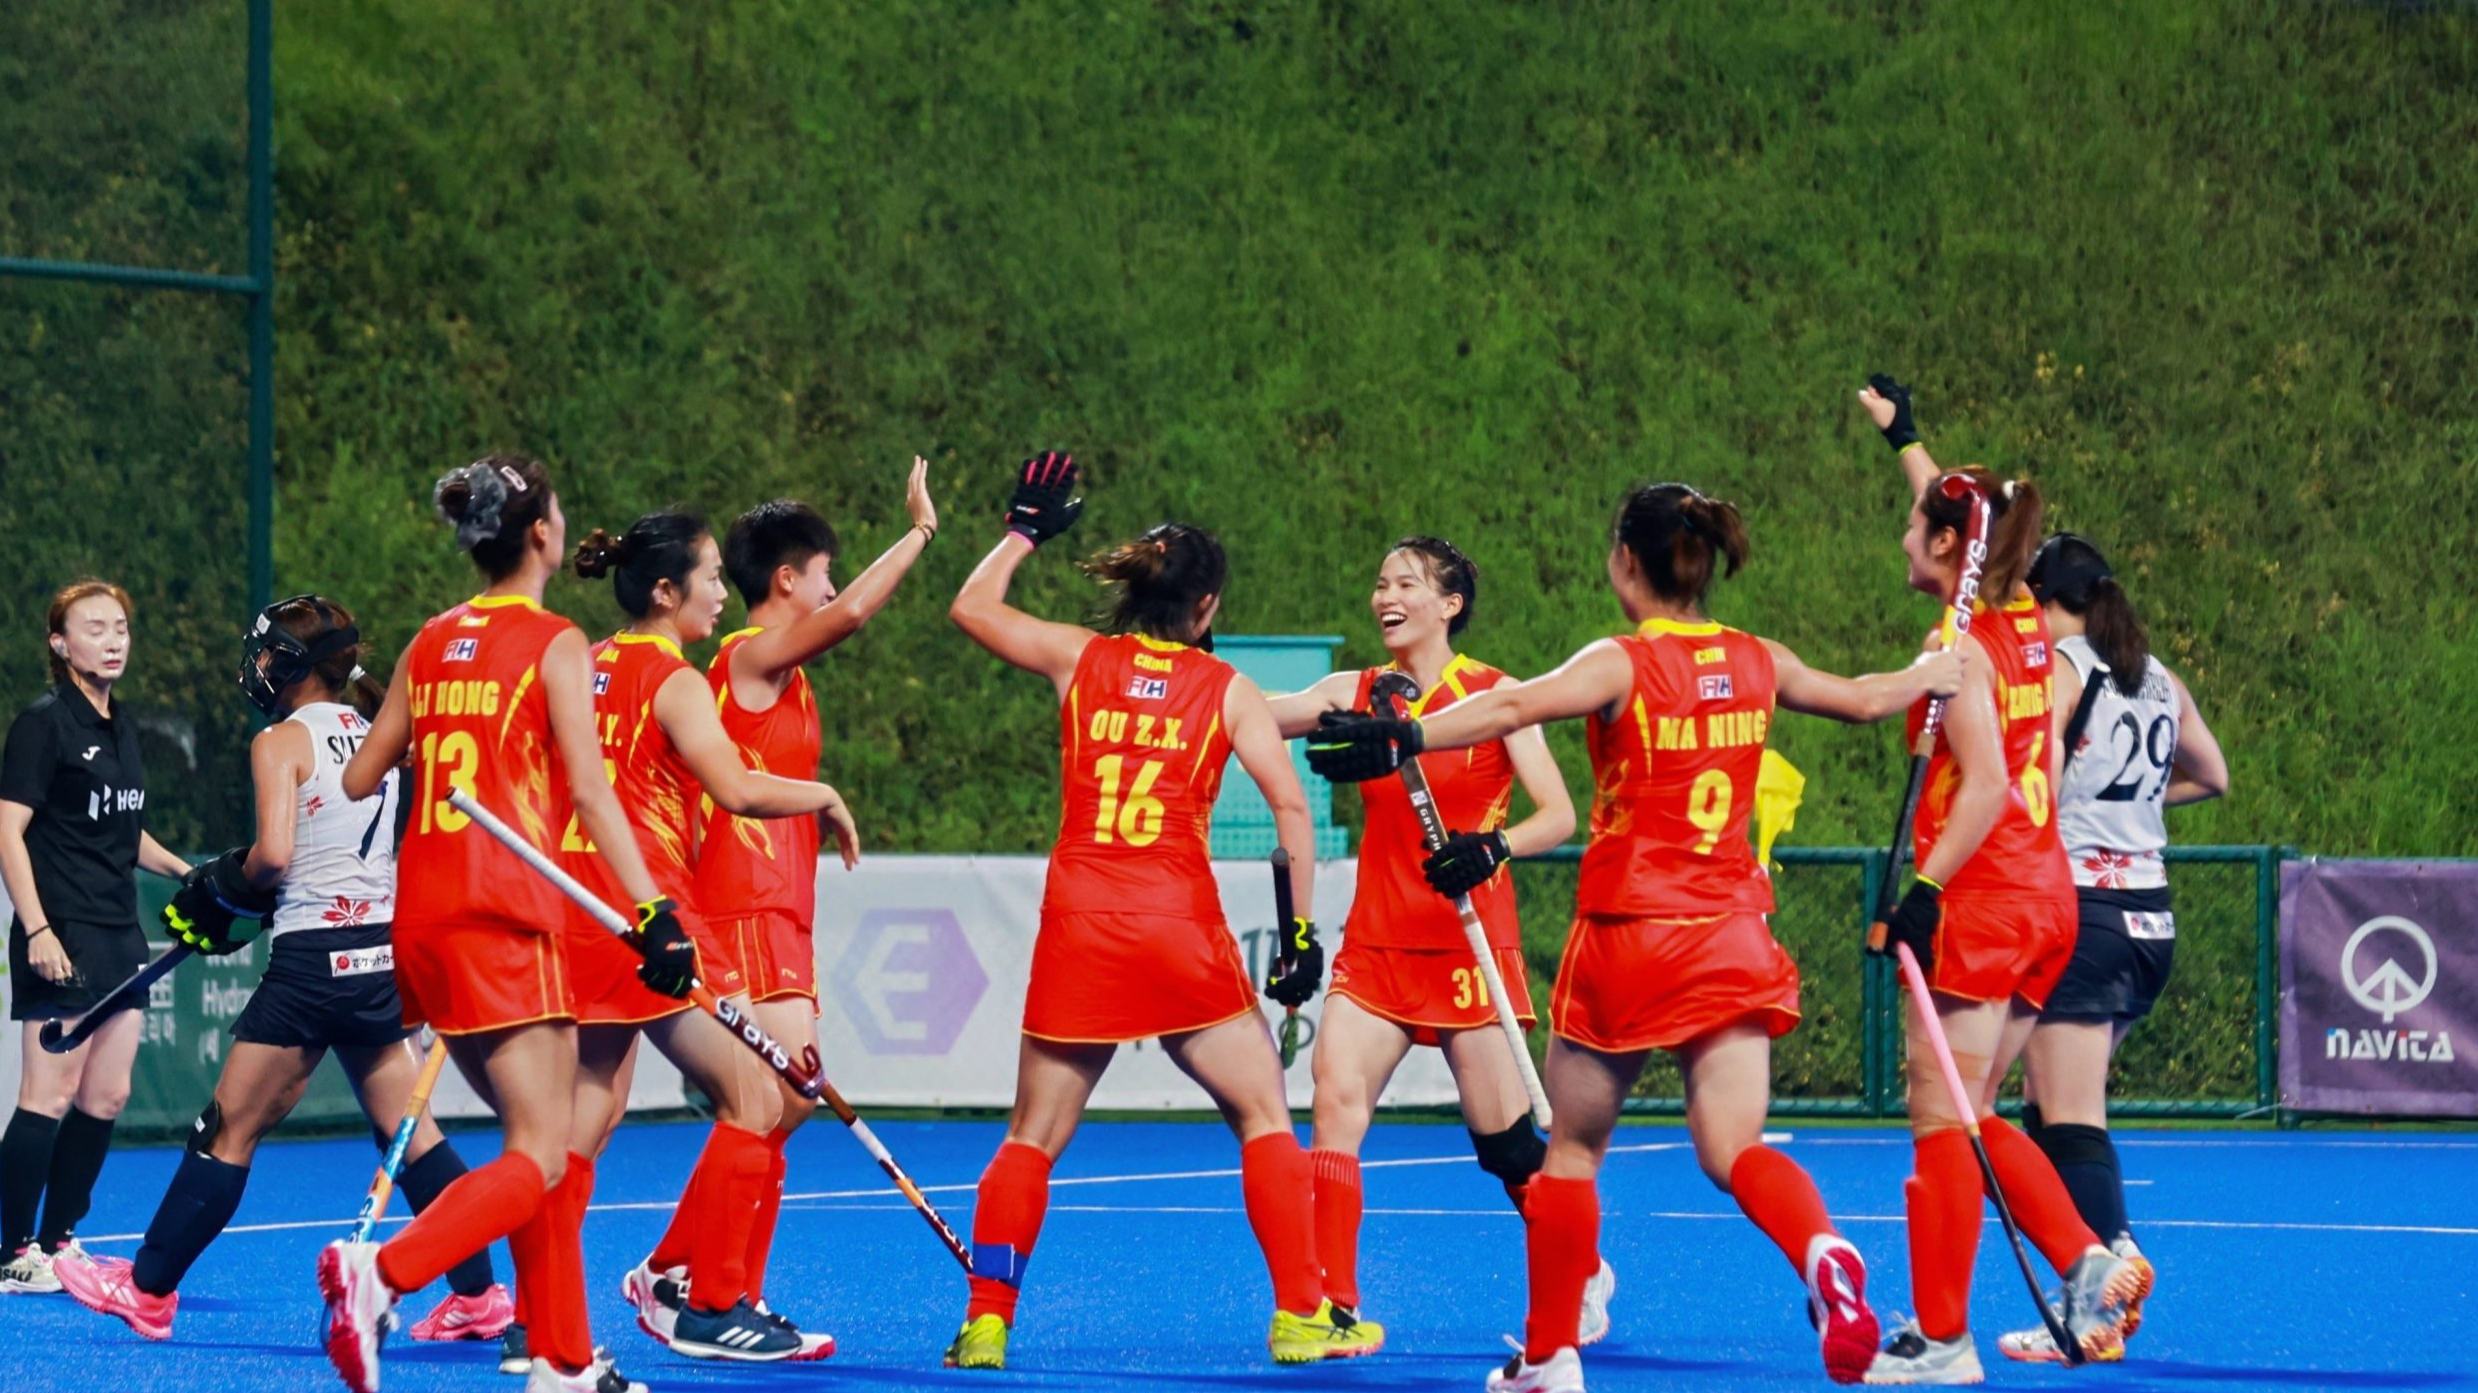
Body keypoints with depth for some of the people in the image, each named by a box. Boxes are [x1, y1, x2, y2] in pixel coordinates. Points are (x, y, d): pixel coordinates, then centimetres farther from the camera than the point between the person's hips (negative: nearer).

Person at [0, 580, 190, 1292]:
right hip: (64, 939, -8)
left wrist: (182, 870, 17)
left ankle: (59, 1242, 16)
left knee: (106, 1097, 8)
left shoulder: (122, 726, 15)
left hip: (118, 934, 8)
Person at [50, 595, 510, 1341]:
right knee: (407, 1131, 12)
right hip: (383, 951, 6)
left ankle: (148, 1290, 9)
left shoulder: (282, 742, -9)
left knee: (229, 1130, 2)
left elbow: (273, 855, -19)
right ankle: (479, 1295, 9)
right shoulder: (375, 737, 11)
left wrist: (225, 888, 0)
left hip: (312, 957, -6)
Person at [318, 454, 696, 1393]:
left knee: (548, 1140, 15)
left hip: (423, 919, 7)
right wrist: (654, 913, -18)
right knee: (540, 1162, -10)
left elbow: (358, 779, 18)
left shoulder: (431, 644, 13)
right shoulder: (553, 645, -5)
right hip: (504, 920, -7)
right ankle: (382, 1272, -32)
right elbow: (590, 793, -14)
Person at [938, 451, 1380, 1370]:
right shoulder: (1227, 689, 3)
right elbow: (1290, 806, -3)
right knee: (1265, 1121, 9)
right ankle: (1300, 1318, 4)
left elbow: (972, 607, 21)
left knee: (1033, 1138, 11)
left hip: (1077, 928, 2)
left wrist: (1026, 530, 34)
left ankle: (985, 1324, 4)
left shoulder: (1080, 658, 7)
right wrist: (1300, 930, 2)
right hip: (1181, 929, -2)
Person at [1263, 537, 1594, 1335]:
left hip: (1470, 942, -4)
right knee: (1335, 1101, -15)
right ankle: (1333, 1307, -15)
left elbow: (1560, 817, -10)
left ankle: (1583, 1277, 25)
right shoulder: (1357, 695, 6)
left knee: (1505, 1141, 0)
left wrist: (1492, 849, -27)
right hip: (1376, 941, 4)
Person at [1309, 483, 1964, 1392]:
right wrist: (1934, 674, 45)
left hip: (1628, 936, -4)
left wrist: (1400, 739, -41)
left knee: (1572, 1149, 12)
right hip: (1731, 937, 4)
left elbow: (1515, 708, -30)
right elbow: (1857, 699, 25)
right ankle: (1822, 1253, -34)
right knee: (1734, 1152, -3)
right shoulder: (1758, 664, 6)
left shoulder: (1624, 664, -11)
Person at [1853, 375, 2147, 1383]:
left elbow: (1985, 788, -22)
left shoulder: (1960, 648, -14)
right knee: (1970, 1118, 15)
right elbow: (1958, 515, 29)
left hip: (1984, 902, -9)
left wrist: (1925, 891, -22)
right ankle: (2090, 1264, 2)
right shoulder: (2026, 627, 10)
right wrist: (1903, 437, 42)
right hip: (2045, 895, 9)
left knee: (1942, 1120, -3)